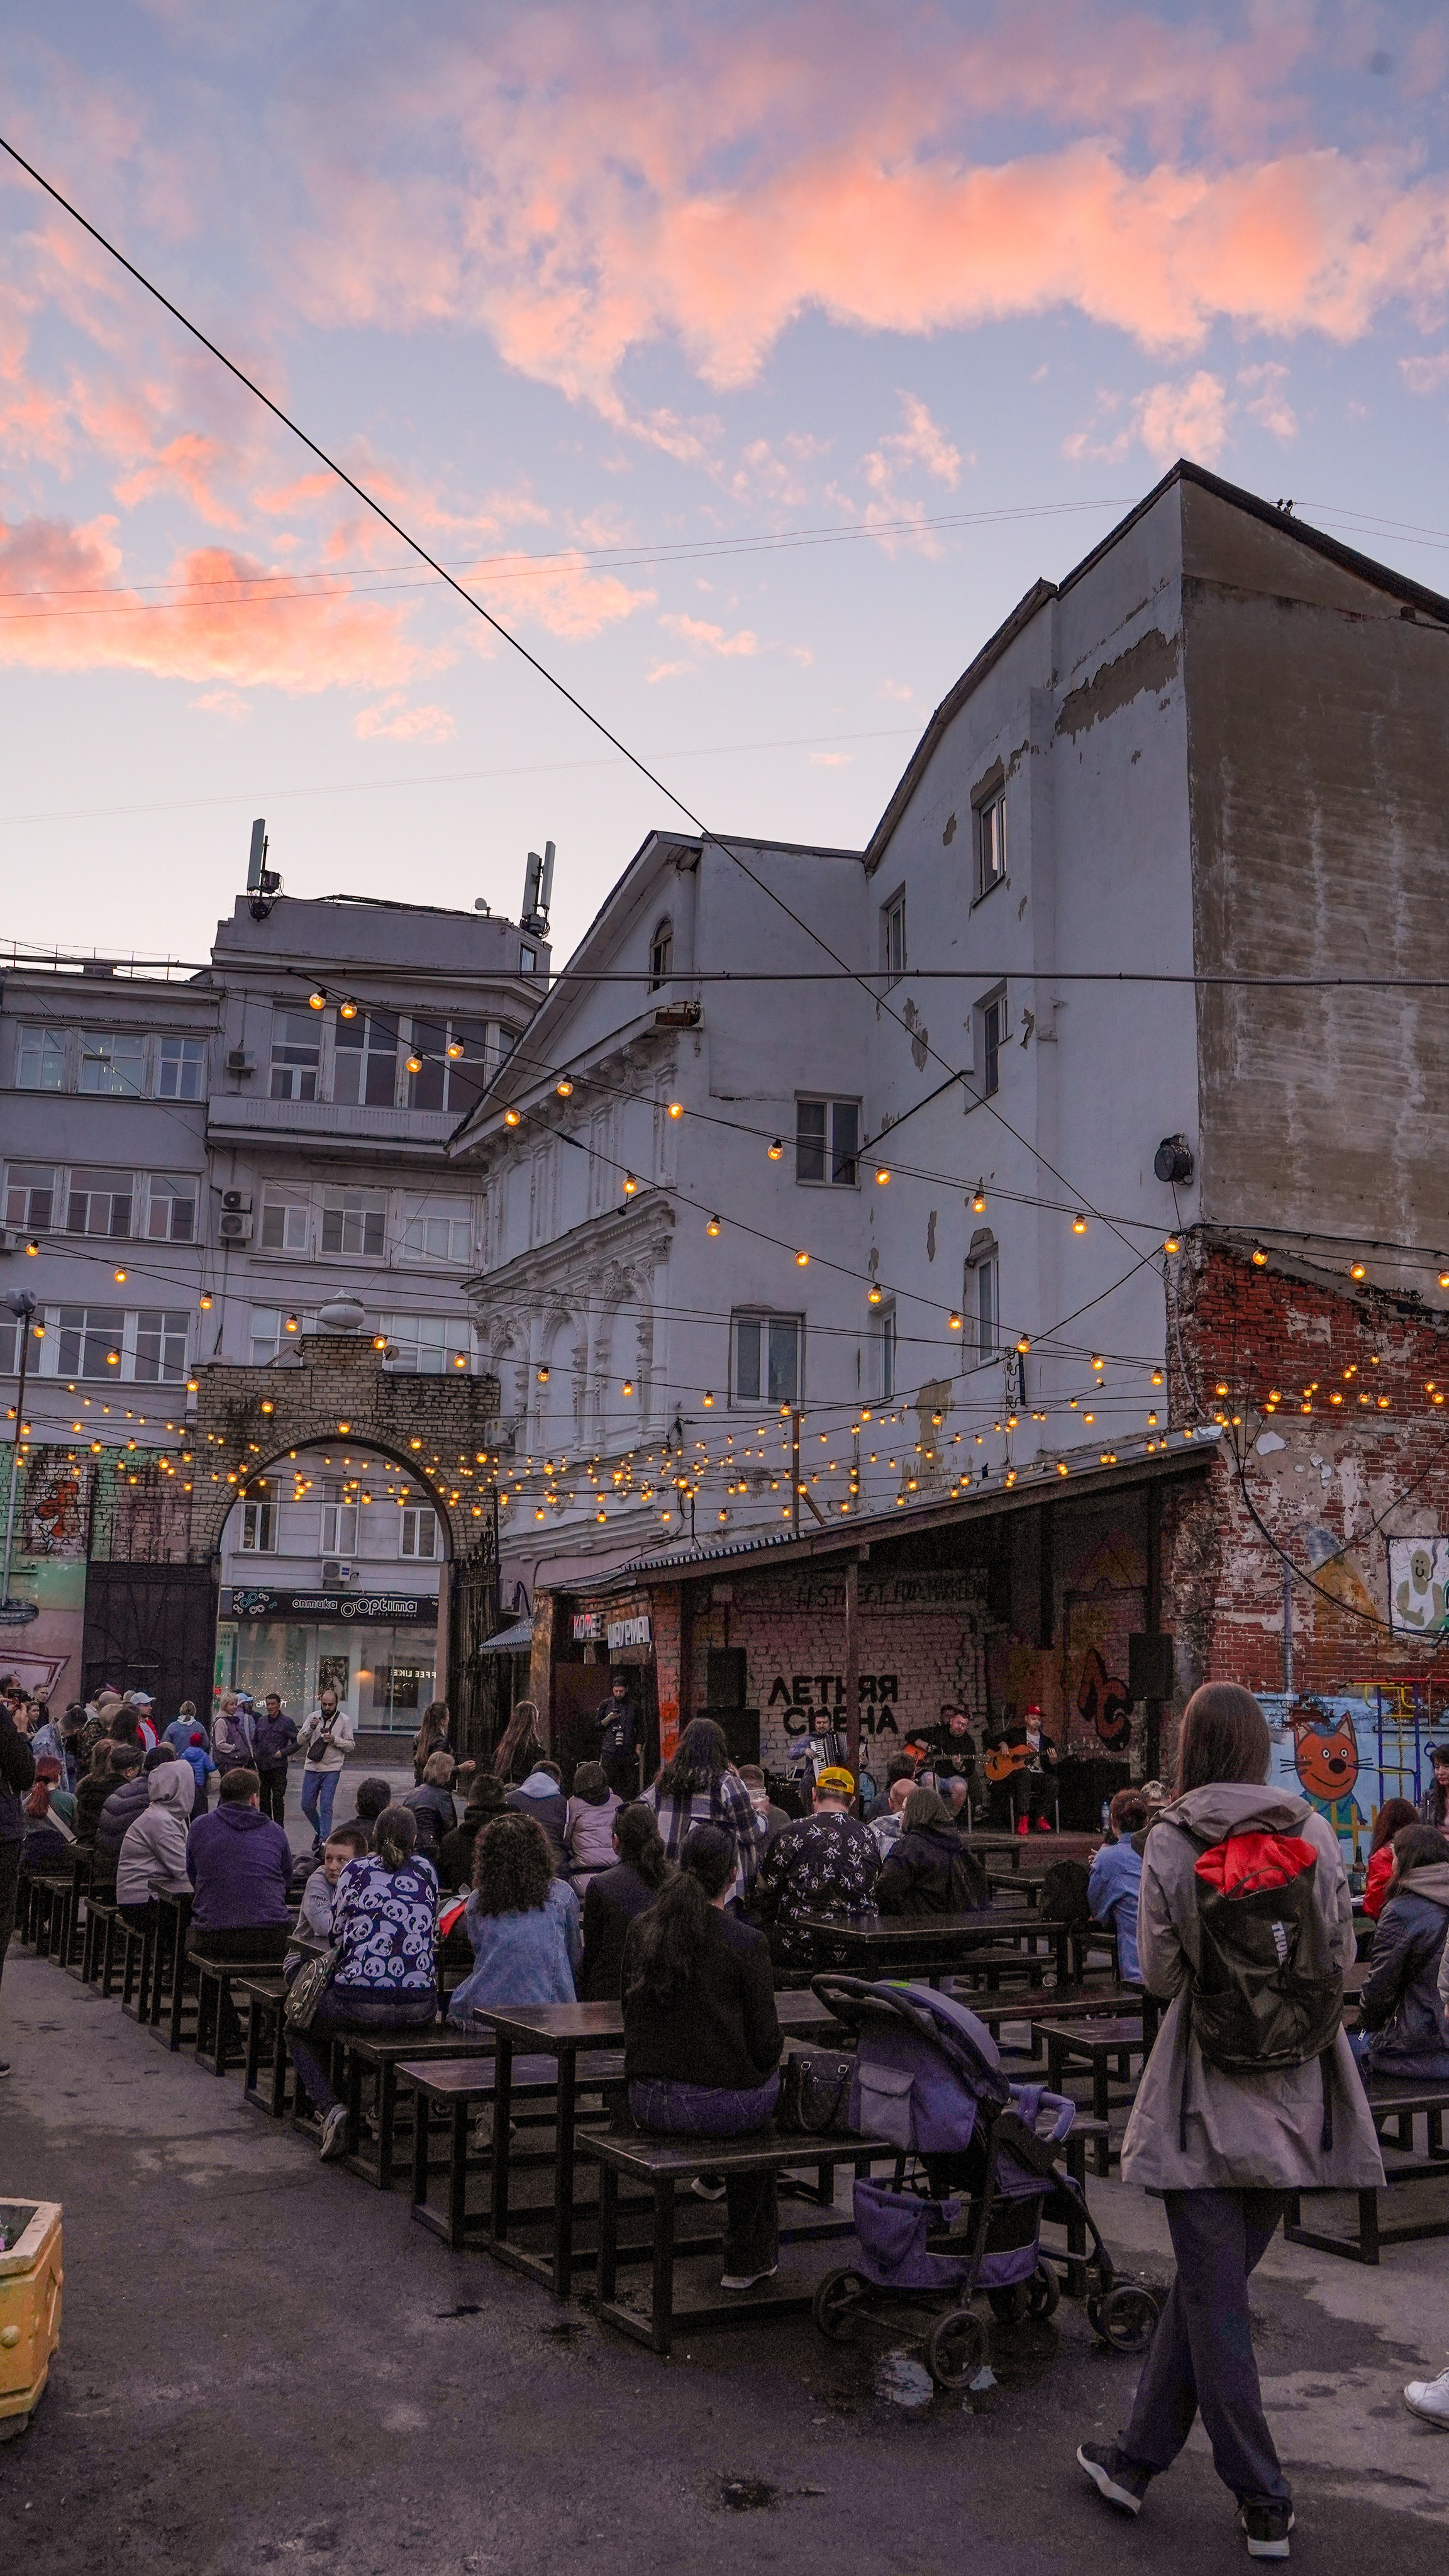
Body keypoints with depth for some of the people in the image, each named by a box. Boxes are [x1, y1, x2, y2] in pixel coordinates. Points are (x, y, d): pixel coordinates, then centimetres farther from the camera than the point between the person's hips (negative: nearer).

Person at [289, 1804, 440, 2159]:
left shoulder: (357, 1870, 2)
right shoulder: (426, 1871, 10)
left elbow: (337, 1933, 9)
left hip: (359, 2002, -3)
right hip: (419, 2007, 3)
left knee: (303, 2033, 26)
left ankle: (331, 2108, 2)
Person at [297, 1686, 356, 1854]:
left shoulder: (344, 1720, -2)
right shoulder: (314, 1717, 4)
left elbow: (351, 1745, -1)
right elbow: (300, 1740, 4)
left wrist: (335, 1740, -18)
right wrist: (310, 1729, -14)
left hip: (332, 1769, -3)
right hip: (311, 1767, 3)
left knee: (326, 1806, -10)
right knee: (307, 1805, 7)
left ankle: (324, 1841, -8)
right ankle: (320, 1832, 30)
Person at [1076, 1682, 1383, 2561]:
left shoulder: (1170, 1842, -11)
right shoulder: (1314, 1833, -4)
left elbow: (1161, 1972, -8)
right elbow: (1343, 1960, 0)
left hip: (1209, 2098, -3)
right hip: (1296, 2094, 4)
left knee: (1214, 2298, 9)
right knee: (1208, 2283, 15)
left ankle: (1265, 2504, 14)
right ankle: (1138, 2458, 27)